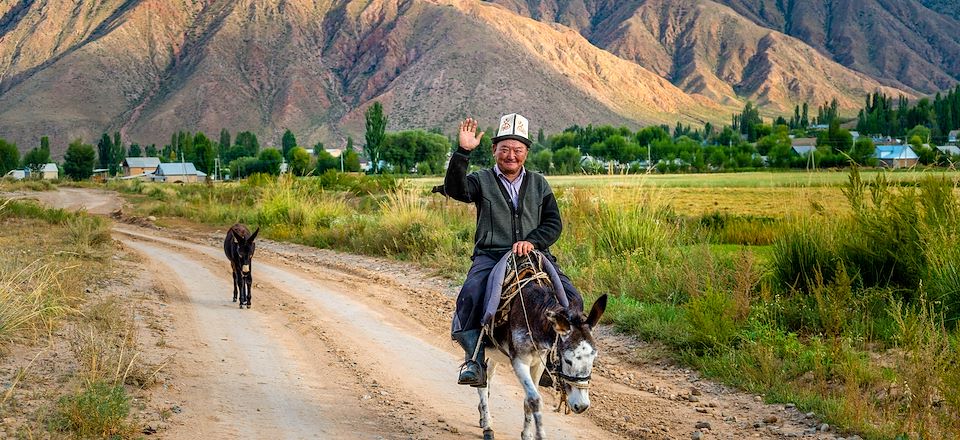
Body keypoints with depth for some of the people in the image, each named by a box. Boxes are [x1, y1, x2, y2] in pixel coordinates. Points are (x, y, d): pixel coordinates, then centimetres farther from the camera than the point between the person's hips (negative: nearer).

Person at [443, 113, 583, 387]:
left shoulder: (538, 184, 17)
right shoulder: (482, 181, 8)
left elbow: (554, 224, 9)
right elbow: (455, 189, -14)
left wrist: (532, 241, -11)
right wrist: (463, 152, -25)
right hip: (490, 256, -2)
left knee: (572, 300, -18)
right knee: (471, 295, -32)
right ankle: (474, 358, -25)